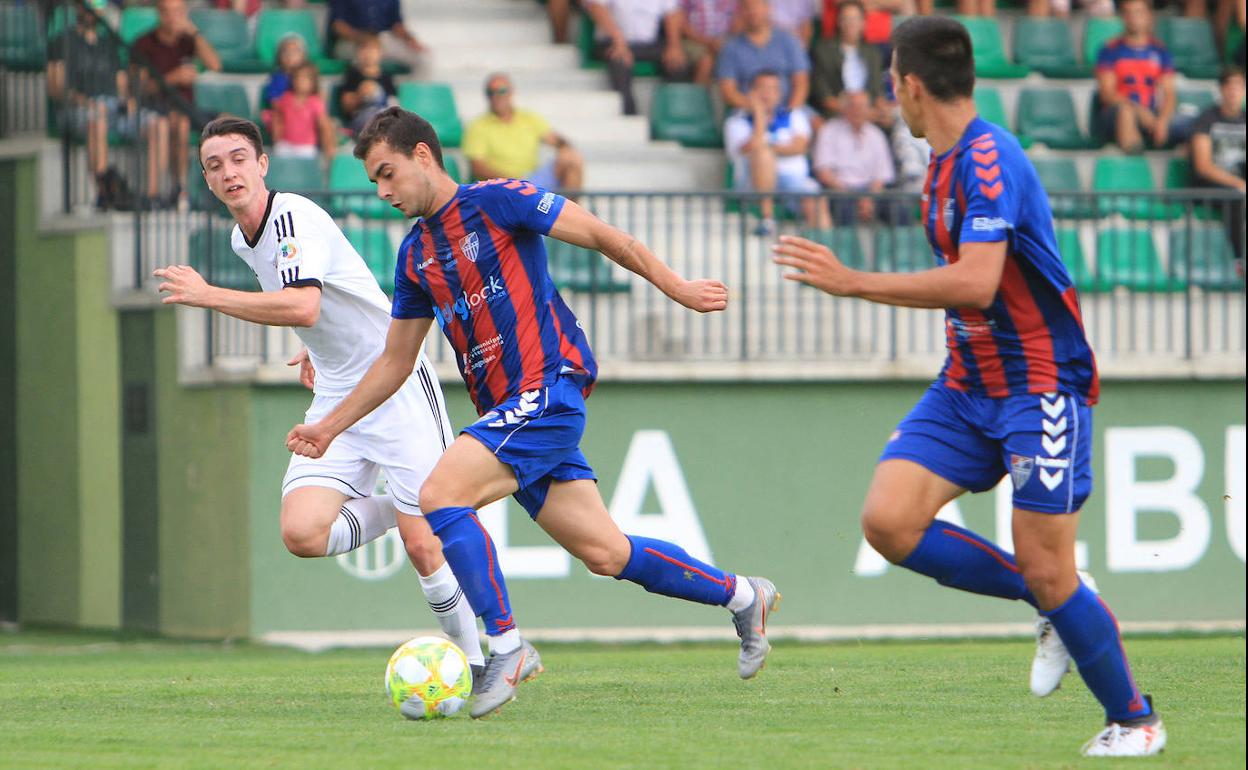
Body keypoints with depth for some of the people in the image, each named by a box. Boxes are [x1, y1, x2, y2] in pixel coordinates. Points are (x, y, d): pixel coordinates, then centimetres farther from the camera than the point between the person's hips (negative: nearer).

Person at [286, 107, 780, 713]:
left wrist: (674, 287, -11)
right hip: (508, 412, 8)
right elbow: (395, 362, 24)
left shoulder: (493, 201, -5)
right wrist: (329, 427, 19)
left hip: (548, 387, -8)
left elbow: (599, 235, -5)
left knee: (440, 494, -22)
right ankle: (741, 595, 22)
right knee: (605, 554, 6)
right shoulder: (415, 256, 16)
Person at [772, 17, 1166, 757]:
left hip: (1038, 386, -9)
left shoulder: (989, 159, -20)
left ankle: (1134, 719, 13)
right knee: (889, 522, -8)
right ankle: (1060, 611, 8)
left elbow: (975, 283, -31)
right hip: (967, 386, 9)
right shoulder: (946, 163, 10)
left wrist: (852, 282, -29)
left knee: (1046, 571, -8)